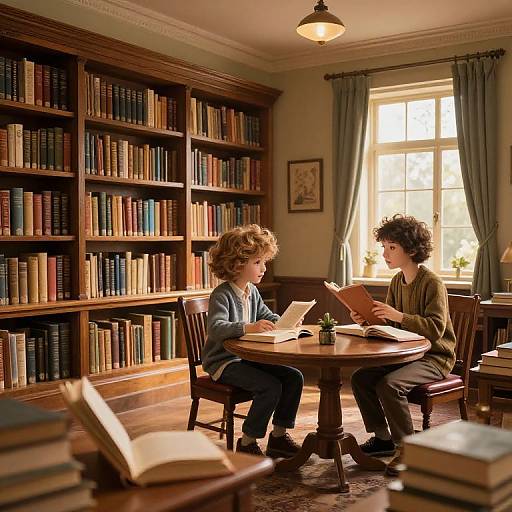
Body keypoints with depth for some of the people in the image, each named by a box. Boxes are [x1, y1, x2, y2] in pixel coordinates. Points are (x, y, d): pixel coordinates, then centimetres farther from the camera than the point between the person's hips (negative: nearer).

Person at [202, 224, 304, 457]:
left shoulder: (252, 291, 8)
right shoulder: (221, 295, -18)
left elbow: (268, 317, 21)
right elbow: (216, 329, -34)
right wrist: (249, 327, -48)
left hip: (247, 357, 8)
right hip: (223, 362, -8)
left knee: (294, 377, -4)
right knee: (271, 386, -25)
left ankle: (278, 436, 8)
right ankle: (247, 443, -7)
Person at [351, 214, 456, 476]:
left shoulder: (432, 283, -16)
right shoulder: (397, 281, 8)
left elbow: (436, 328, -25)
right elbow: (388, 325, 12)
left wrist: (399, 316, -32)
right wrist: (367, 319, -7)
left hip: (435, 357, -8)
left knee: (389, 385, -30)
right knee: (361, 377, -9)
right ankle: (382, 437, 7)